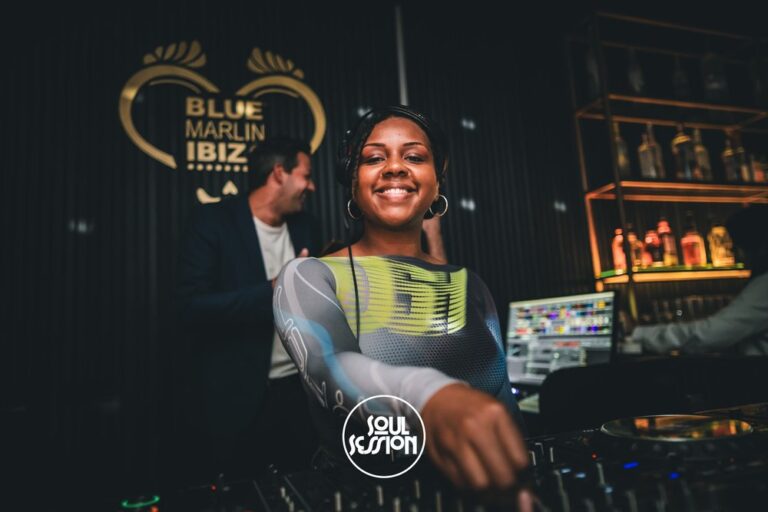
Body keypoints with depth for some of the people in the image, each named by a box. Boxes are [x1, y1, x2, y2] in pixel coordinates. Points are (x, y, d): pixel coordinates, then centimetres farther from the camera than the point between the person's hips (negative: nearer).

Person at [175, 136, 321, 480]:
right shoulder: (213, 221, -10)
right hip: (234, 397, -4)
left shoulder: (304, 225, 7)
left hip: (297, 391, 5)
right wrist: (274, 289, -24)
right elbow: (191, 307, -19)